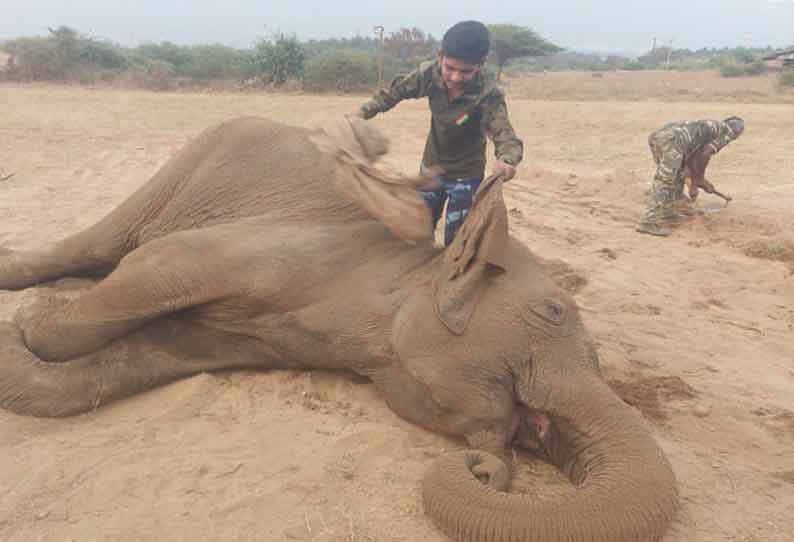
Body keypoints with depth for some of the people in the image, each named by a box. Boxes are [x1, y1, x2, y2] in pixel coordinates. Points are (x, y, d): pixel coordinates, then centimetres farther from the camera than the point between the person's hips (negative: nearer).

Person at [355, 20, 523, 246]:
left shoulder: (488, 95, -31)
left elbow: (504, 134, -41)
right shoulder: (429, 73, -20)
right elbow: (395, 92, -2)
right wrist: (362, 113, -4)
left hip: (466, 175, -4)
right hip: (430, 168, 4)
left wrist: (507, 159, -64)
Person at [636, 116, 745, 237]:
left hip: (656, 136, 9)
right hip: (672, 139, -9)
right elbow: (705, 154, 2)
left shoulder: (706, 129, 39)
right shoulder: (727, 130, 16)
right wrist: (701, 178, 15)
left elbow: (689, 158, 41)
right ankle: (647, 222, -17)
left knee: (676, 175, 24)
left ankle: (667, 212, 29)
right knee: (664, 182, -11)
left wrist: (694, 183, 42)